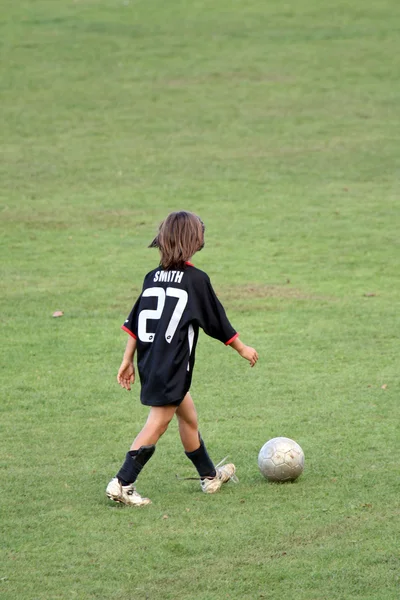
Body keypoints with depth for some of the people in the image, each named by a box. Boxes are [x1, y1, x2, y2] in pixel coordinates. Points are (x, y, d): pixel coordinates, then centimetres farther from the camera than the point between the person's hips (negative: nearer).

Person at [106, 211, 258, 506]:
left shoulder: (152, 278, 8)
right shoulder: (196, 279, -8)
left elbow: (134, 324, 10)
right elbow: (218, 321, 0)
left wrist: (128, 360, 17)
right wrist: (242, 348, 14)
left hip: (149, 362, 7)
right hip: (172, 367, -7)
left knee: (188, 417, 20)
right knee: (157, 424, -5)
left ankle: (210, 476, 34)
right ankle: (123, 483, -11)